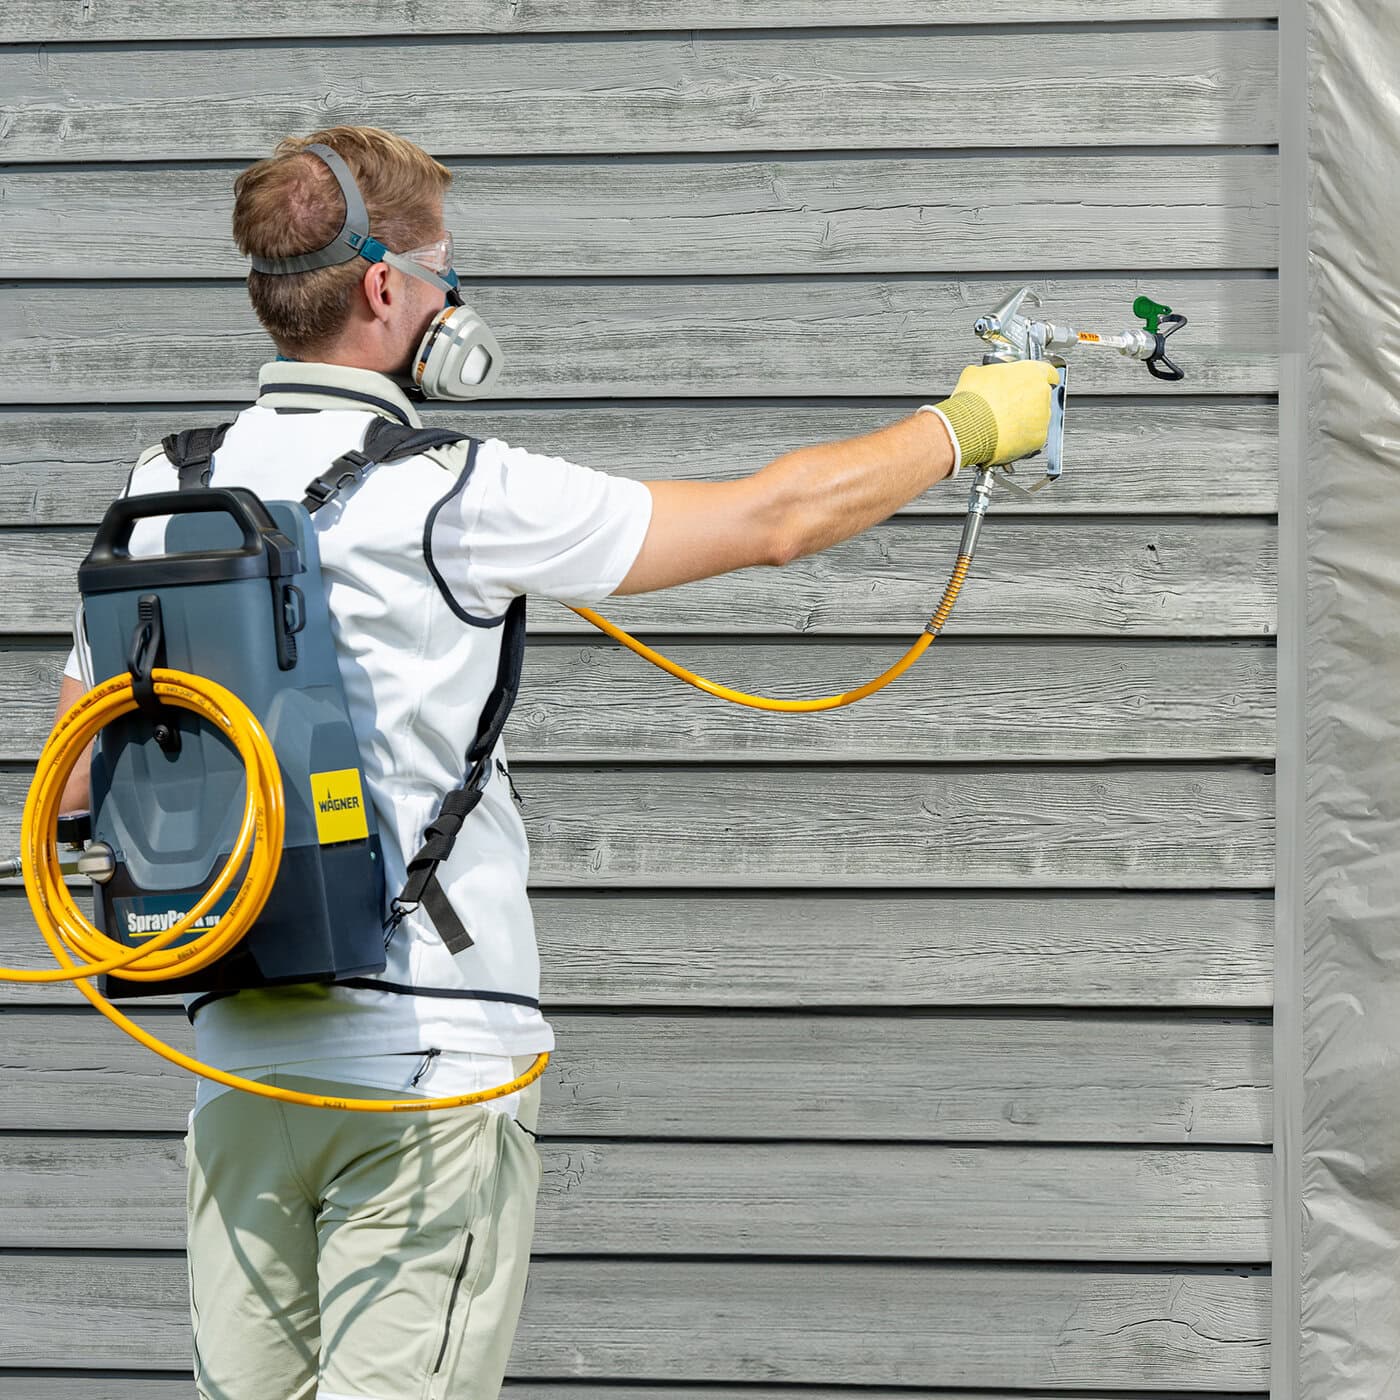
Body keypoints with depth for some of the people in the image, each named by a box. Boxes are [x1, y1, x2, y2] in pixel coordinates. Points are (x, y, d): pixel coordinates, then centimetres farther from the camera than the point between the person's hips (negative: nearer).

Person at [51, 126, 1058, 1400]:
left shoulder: (164, 489, 6)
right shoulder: (448, 500, -12)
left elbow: (74, 779, 13)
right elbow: (777, 519, -5)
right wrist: (972, 423, 9)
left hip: (240, 1059, 6)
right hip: (426, 1056, -6)